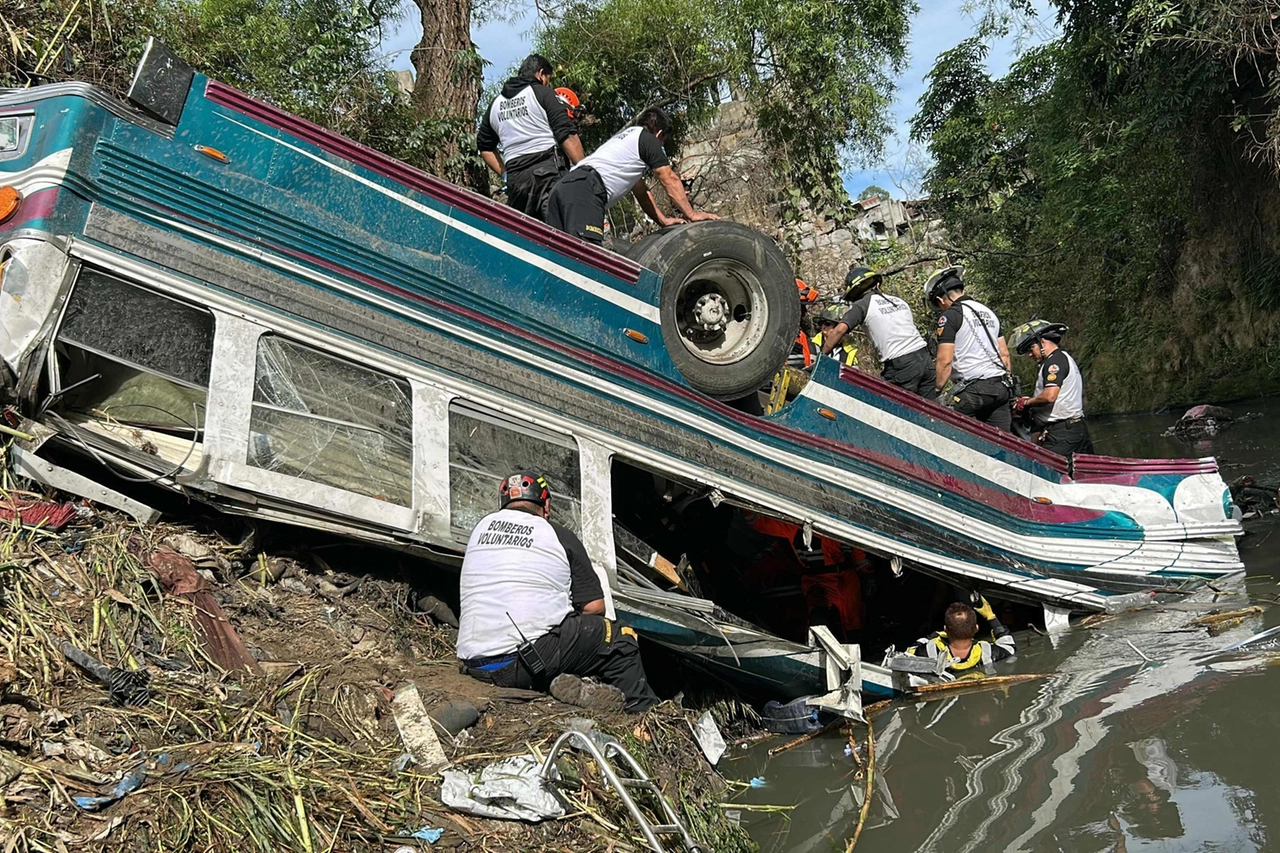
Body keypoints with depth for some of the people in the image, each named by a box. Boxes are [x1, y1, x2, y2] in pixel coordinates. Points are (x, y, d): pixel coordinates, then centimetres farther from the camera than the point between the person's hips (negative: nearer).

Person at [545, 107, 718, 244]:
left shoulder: (623, 138, 38)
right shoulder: (648, 139, 12)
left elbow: (640, 190, 39)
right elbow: (670, 180, 10)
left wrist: (662, 219, 36)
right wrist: (691, 214, 15)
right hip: (585, 190, -9)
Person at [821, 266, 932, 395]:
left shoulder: (862, 305, 2)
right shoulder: (899, 301, 21)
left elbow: (840, 329, -11)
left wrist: (822, 356, -6)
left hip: (901, 365, -6)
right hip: (925, 358, 6)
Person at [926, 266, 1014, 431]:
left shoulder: (950, 316, -5)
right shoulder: (988, 311, 19)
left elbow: (945, 361, -10)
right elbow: (1004, 353, 20)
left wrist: (937, 390, 1)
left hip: (975, 388, -8)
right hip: (1002, 387, 8)